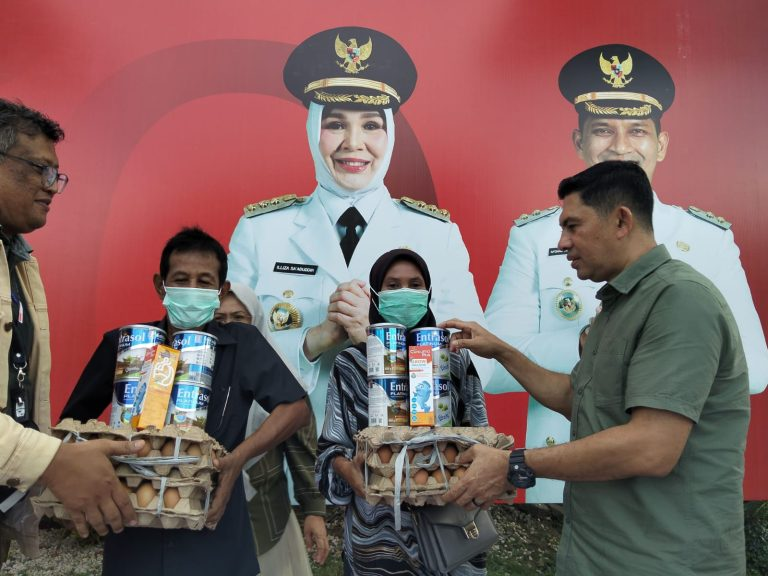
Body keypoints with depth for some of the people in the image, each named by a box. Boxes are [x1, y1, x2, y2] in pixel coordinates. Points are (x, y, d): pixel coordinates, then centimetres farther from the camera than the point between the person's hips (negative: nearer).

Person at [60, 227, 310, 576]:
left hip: (214, 529, -1)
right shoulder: (122, 344, 0)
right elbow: (73, 419, 7)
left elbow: (297, 409, -9)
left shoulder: (242, 344, -5)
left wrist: (239, 458, -21)